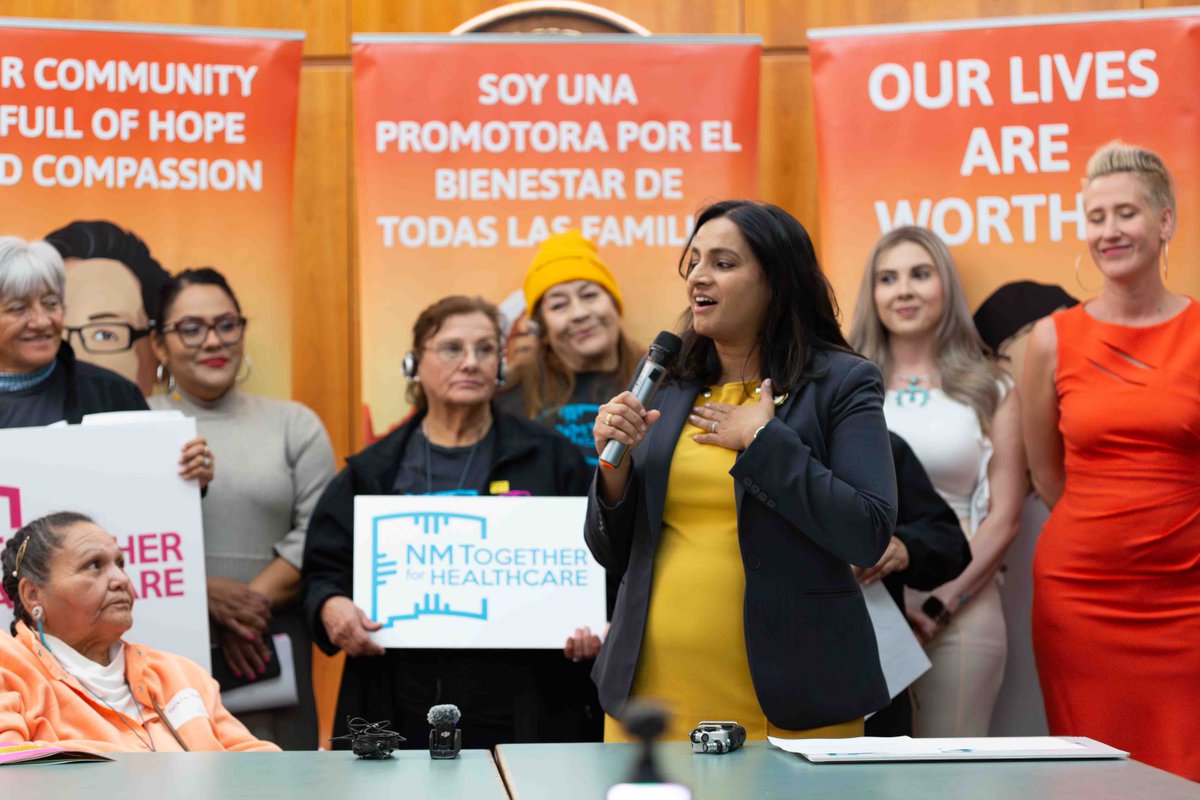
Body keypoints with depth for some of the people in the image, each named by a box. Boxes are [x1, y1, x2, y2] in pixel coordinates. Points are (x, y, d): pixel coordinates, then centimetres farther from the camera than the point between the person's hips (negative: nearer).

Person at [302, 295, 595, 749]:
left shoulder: (551, 459, 8)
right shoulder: (375, 471, 12)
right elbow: (323, 567, 11)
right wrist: (332, 606, -11)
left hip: (522, 711, -1)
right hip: (403, 715, 1)